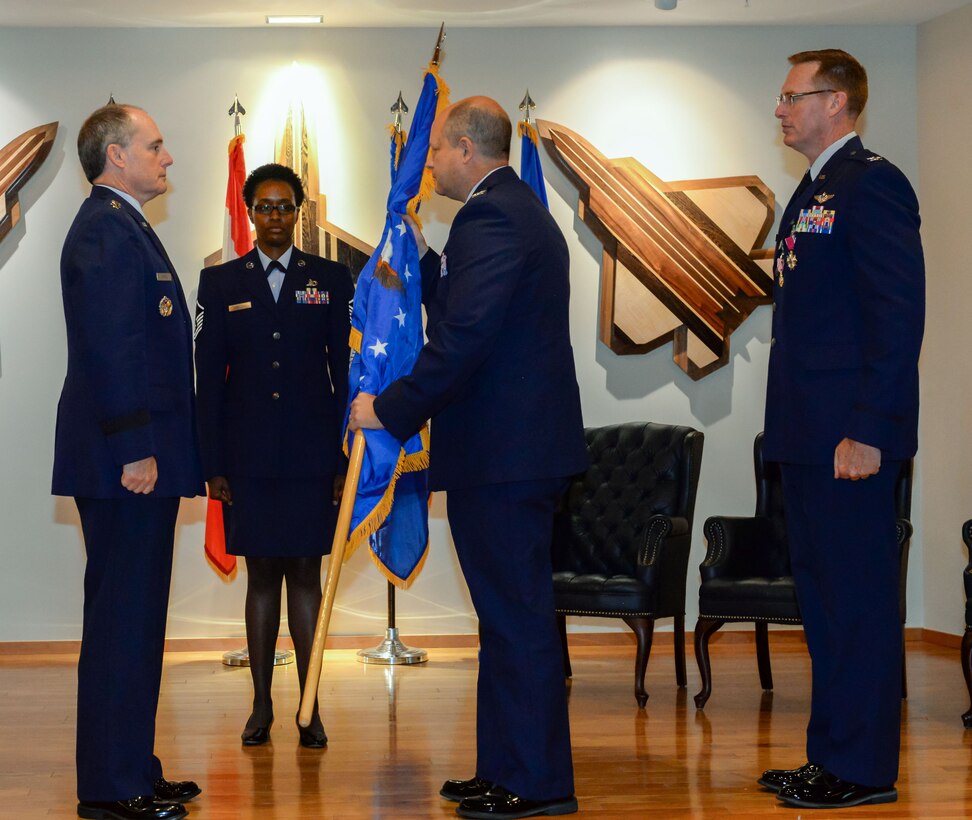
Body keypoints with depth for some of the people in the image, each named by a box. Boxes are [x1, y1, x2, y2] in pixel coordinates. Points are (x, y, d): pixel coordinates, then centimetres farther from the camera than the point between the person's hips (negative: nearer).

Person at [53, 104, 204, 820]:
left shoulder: (124, 227, 21)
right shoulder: (104, 230, -12)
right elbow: (109, 349, -20)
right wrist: (133, 448, -22)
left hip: (140, 459, 11)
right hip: (126, 462, -11)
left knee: (133, 618, 13)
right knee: (123, 618, -6)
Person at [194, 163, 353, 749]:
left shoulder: (331, 279, 6)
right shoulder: (221, 283, 7)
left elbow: (347, 373, 4)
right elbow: (210, 380, 5)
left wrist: (348, 459, -2)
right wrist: (213, 465, -1)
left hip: (310, 452, -1)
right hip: (249, 454, 1)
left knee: (305, 573, 1)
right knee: (261, 574, 6)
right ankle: (262, 705, 13)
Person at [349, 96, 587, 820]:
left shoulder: (490, 216, -16)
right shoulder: (522, 209, 19)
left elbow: (464, 338, -24)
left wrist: (391, 410, -17)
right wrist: (423, 260, 18)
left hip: (502, 454, -11)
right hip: (523, 444, 11)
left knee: (516, 616, -4)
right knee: (512, 614, 15)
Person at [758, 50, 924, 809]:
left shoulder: (871, 183, -11)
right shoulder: (814, 192, 19)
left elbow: (898, 316, -18)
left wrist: (868, 432, -22)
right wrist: (795, 429, 16)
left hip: (849, 436, -10)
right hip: (809, 435, 10)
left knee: (858, 599, -4)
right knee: (824, 598, 14)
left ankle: (863, 769, 4)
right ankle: (832, 757, 23)